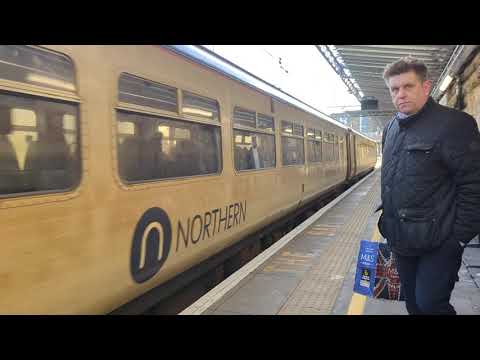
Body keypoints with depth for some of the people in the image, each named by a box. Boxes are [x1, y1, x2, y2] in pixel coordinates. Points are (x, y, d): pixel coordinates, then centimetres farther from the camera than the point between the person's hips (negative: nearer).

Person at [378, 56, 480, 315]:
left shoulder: (453, 124, -13)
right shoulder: (391, 129, 10)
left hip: (438, 242, -7)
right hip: (401, 240, 7)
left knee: (431, 304, -1)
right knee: (413, 303, 19)